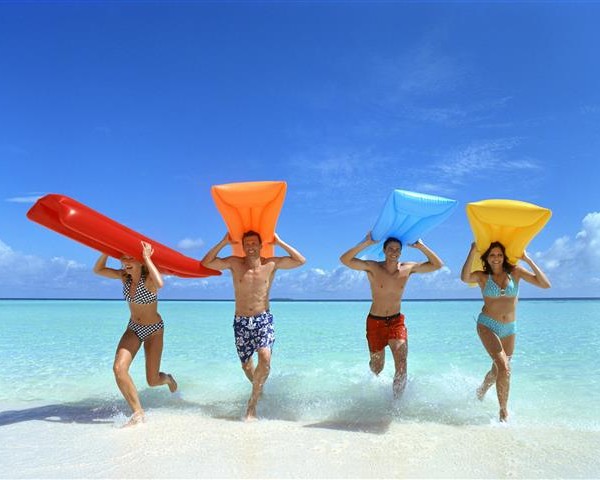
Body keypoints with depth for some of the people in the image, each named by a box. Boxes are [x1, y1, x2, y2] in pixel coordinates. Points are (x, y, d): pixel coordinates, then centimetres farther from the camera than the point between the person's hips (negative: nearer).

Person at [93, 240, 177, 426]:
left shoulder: (149, 278, -22)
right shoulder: (124, 276, -5)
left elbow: (160, 283, -46)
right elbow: (98, 270, -2)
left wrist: (148, 258, -37)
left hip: (154, 330, -5)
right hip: (133, 328, 5)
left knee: (152, 381, -1)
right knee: (119, 368, -20)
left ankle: (168, 378, 38)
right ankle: (138, 413, -9)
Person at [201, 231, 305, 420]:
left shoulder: (271, 264, -2)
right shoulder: (235, 263, -1)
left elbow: (300, 261, -5)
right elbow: (206, 263, -7)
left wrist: (279, 243, -7)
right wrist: (223, 242, -10)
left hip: (263, 319, -1)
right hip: (241, 321, 2)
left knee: (265, 358, -24)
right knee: (246, 365, 13)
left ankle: (252, 402, -7)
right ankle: (258, 389, 45)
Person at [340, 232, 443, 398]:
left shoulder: (408, 269, -5)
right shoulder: (372, 268, -14)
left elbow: (437, 265, -3)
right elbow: (345, 260, -26)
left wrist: (421, 246, -12)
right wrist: (367, 243, -28)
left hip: (397, 321, 1)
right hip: (375, 322, -1)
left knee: (401, 366, -16)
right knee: (377, 367, 15)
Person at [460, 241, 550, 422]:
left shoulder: (515, 272, -1)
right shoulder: (482, 276, -5)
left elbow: (545, 284, -8)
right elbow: (464, 278, -28)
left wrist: (528, 260, -12)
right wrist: (472, 252, -25)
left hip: (509, 329, 4)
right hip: (487, 325, -3)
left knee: (498, 370, 16)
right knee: (504, 367, -20)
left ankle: (480, 392, 46)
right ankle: (504, 411, -5)